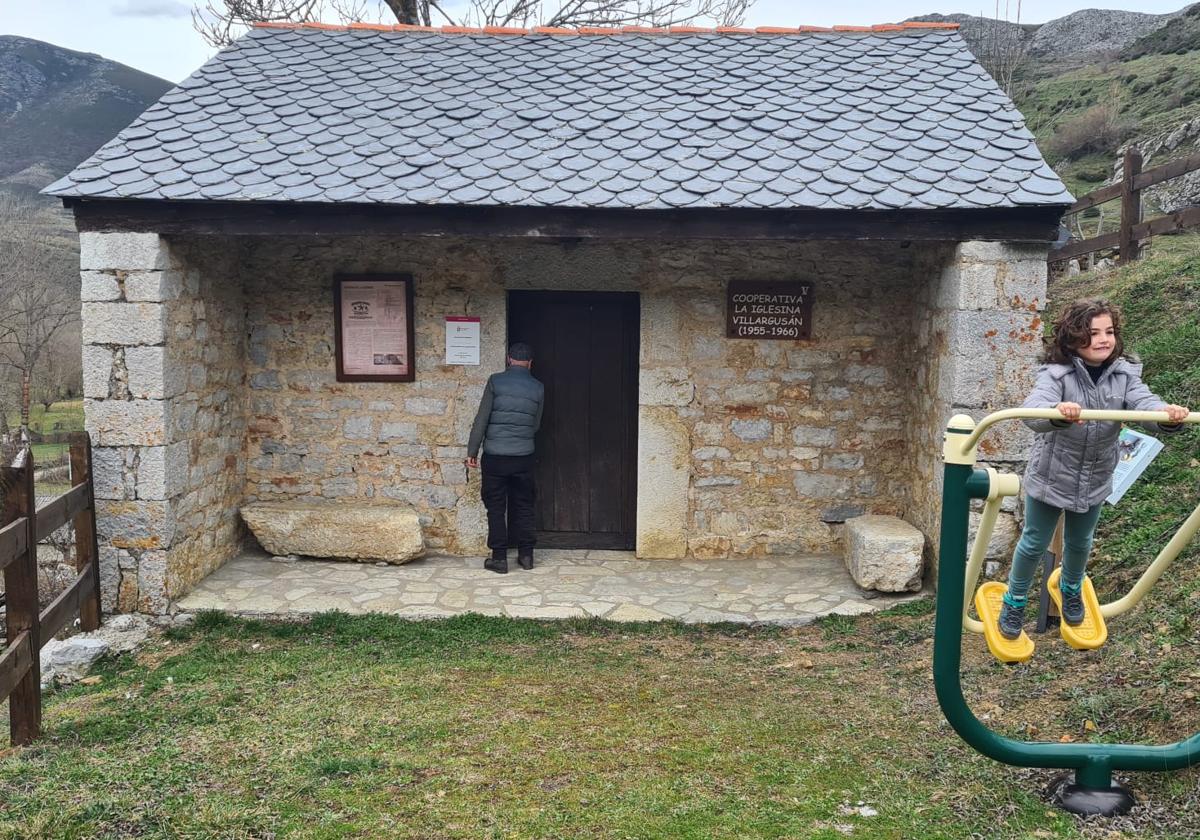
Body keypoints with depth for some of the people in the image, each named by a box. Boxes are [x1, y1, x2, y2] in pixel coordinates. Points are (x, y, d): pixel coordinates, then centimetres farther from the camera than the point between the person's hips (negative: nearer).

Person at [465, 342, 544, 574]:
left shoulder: (496, 381, -5)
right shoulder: (537, 388, 3)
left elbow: (481, 419, -7)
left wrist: (472, 451, -2)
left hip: (495, 455, -2)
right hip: (524, 456, 2)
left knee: (496, 507, 5)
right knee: (524, 506, 13)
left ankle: (499, 558, 7)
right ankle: (526, 555, 18)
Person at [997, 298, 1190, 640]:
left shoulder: (1124, 374, -12)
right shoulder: (1056, 374, -24)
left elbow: (1144, 402, -27)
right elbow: (1032, 410, -41)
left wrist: (1167, 414, -51)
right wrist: (1057, 411, -65)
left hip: (1094, 481, 4)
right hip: (1049, 477, -4)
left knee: (1080, 542, 26)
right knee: (1035, 542, 12)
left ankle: (1071, 588, 55)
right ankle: (1015, 599, 36)